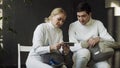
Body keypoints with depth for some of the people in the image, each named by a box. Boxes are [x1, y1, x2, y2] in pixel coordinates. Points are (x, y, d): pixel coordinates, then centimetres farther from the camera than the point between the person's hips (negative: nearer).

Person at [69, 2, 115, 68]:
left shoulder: (98, 24, 2)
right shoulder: (73, 26, 0)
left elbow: (111, 41, -3)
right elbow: (72, 47, -8)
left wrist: (99, 39, -23)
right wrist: (86, 43, -25)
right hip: (79, 55, 0)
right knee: (84, 52, -36)